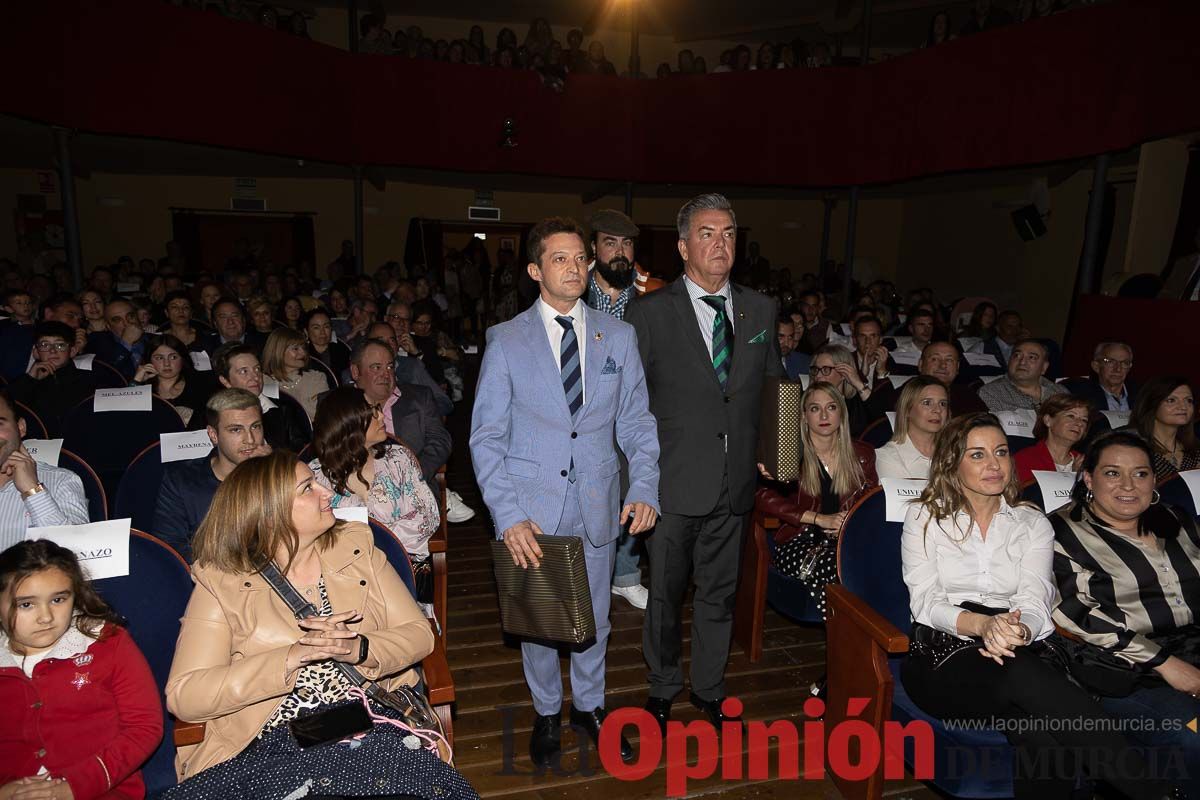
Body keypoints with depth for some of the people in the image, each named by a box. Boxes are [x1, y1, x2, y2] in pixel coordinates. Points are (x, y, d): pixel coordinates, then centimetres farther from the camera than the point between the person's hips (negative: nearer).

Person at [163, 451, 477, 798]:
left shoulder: (355, 546, 8)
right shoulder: (220, 581, 1)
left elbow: (419, 633, 4)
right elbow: (182, 695, -7)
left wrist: (358, 649, -16)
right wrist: (293, 657, -18)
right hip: (271, 743, -2)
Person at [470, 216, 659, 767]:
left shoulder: (618, 336, 3)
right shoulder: (506, 340, -4)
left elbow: (636, 419, 4)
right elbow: (487, 436, -5)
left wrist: (644, 488, -10)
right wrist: (507, 515, -14)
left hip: (598, 505, 2)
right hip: (532, 508, -1)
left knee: (593, 617, 17)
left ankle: (588, 705, 43)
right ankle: (546, 712, 40)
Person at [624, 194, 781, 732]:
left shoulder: (760, 310, 6)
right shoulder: (650, 313, -7)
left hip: (734, 484, 4)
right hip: (674, 484, -3)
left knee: (720, 593, 17)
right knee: (665, 594, 12)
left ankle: (708, 688, 39)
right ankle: (663, 688, 37)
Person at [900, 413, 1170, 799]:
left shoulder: (1033, 524, 15)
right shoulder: (924, 517, 7)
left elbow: (1036, 603, 0)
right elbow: (925, 602, -3)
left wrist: (1018, 630, -25)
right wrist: (982, 624, -24)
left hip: (1020, 654, 2)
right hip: (944, 656, -2)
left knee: (1046, 735, -33)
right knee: (1023, 677, -35)